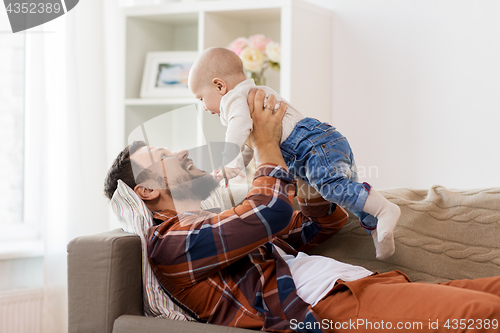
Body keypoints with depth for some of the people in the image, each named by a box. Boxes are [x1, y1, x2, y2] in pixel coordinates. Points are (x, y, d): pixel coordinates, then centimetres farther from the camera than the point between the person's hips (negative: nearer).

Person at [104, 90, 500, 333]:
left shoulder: (227, 224, 32)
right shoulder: (167, 242, 3)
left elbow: (327, 221, 36)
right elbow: (272, 213, -12)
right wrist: (267, 146, 7)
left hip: (362, 282, 10)